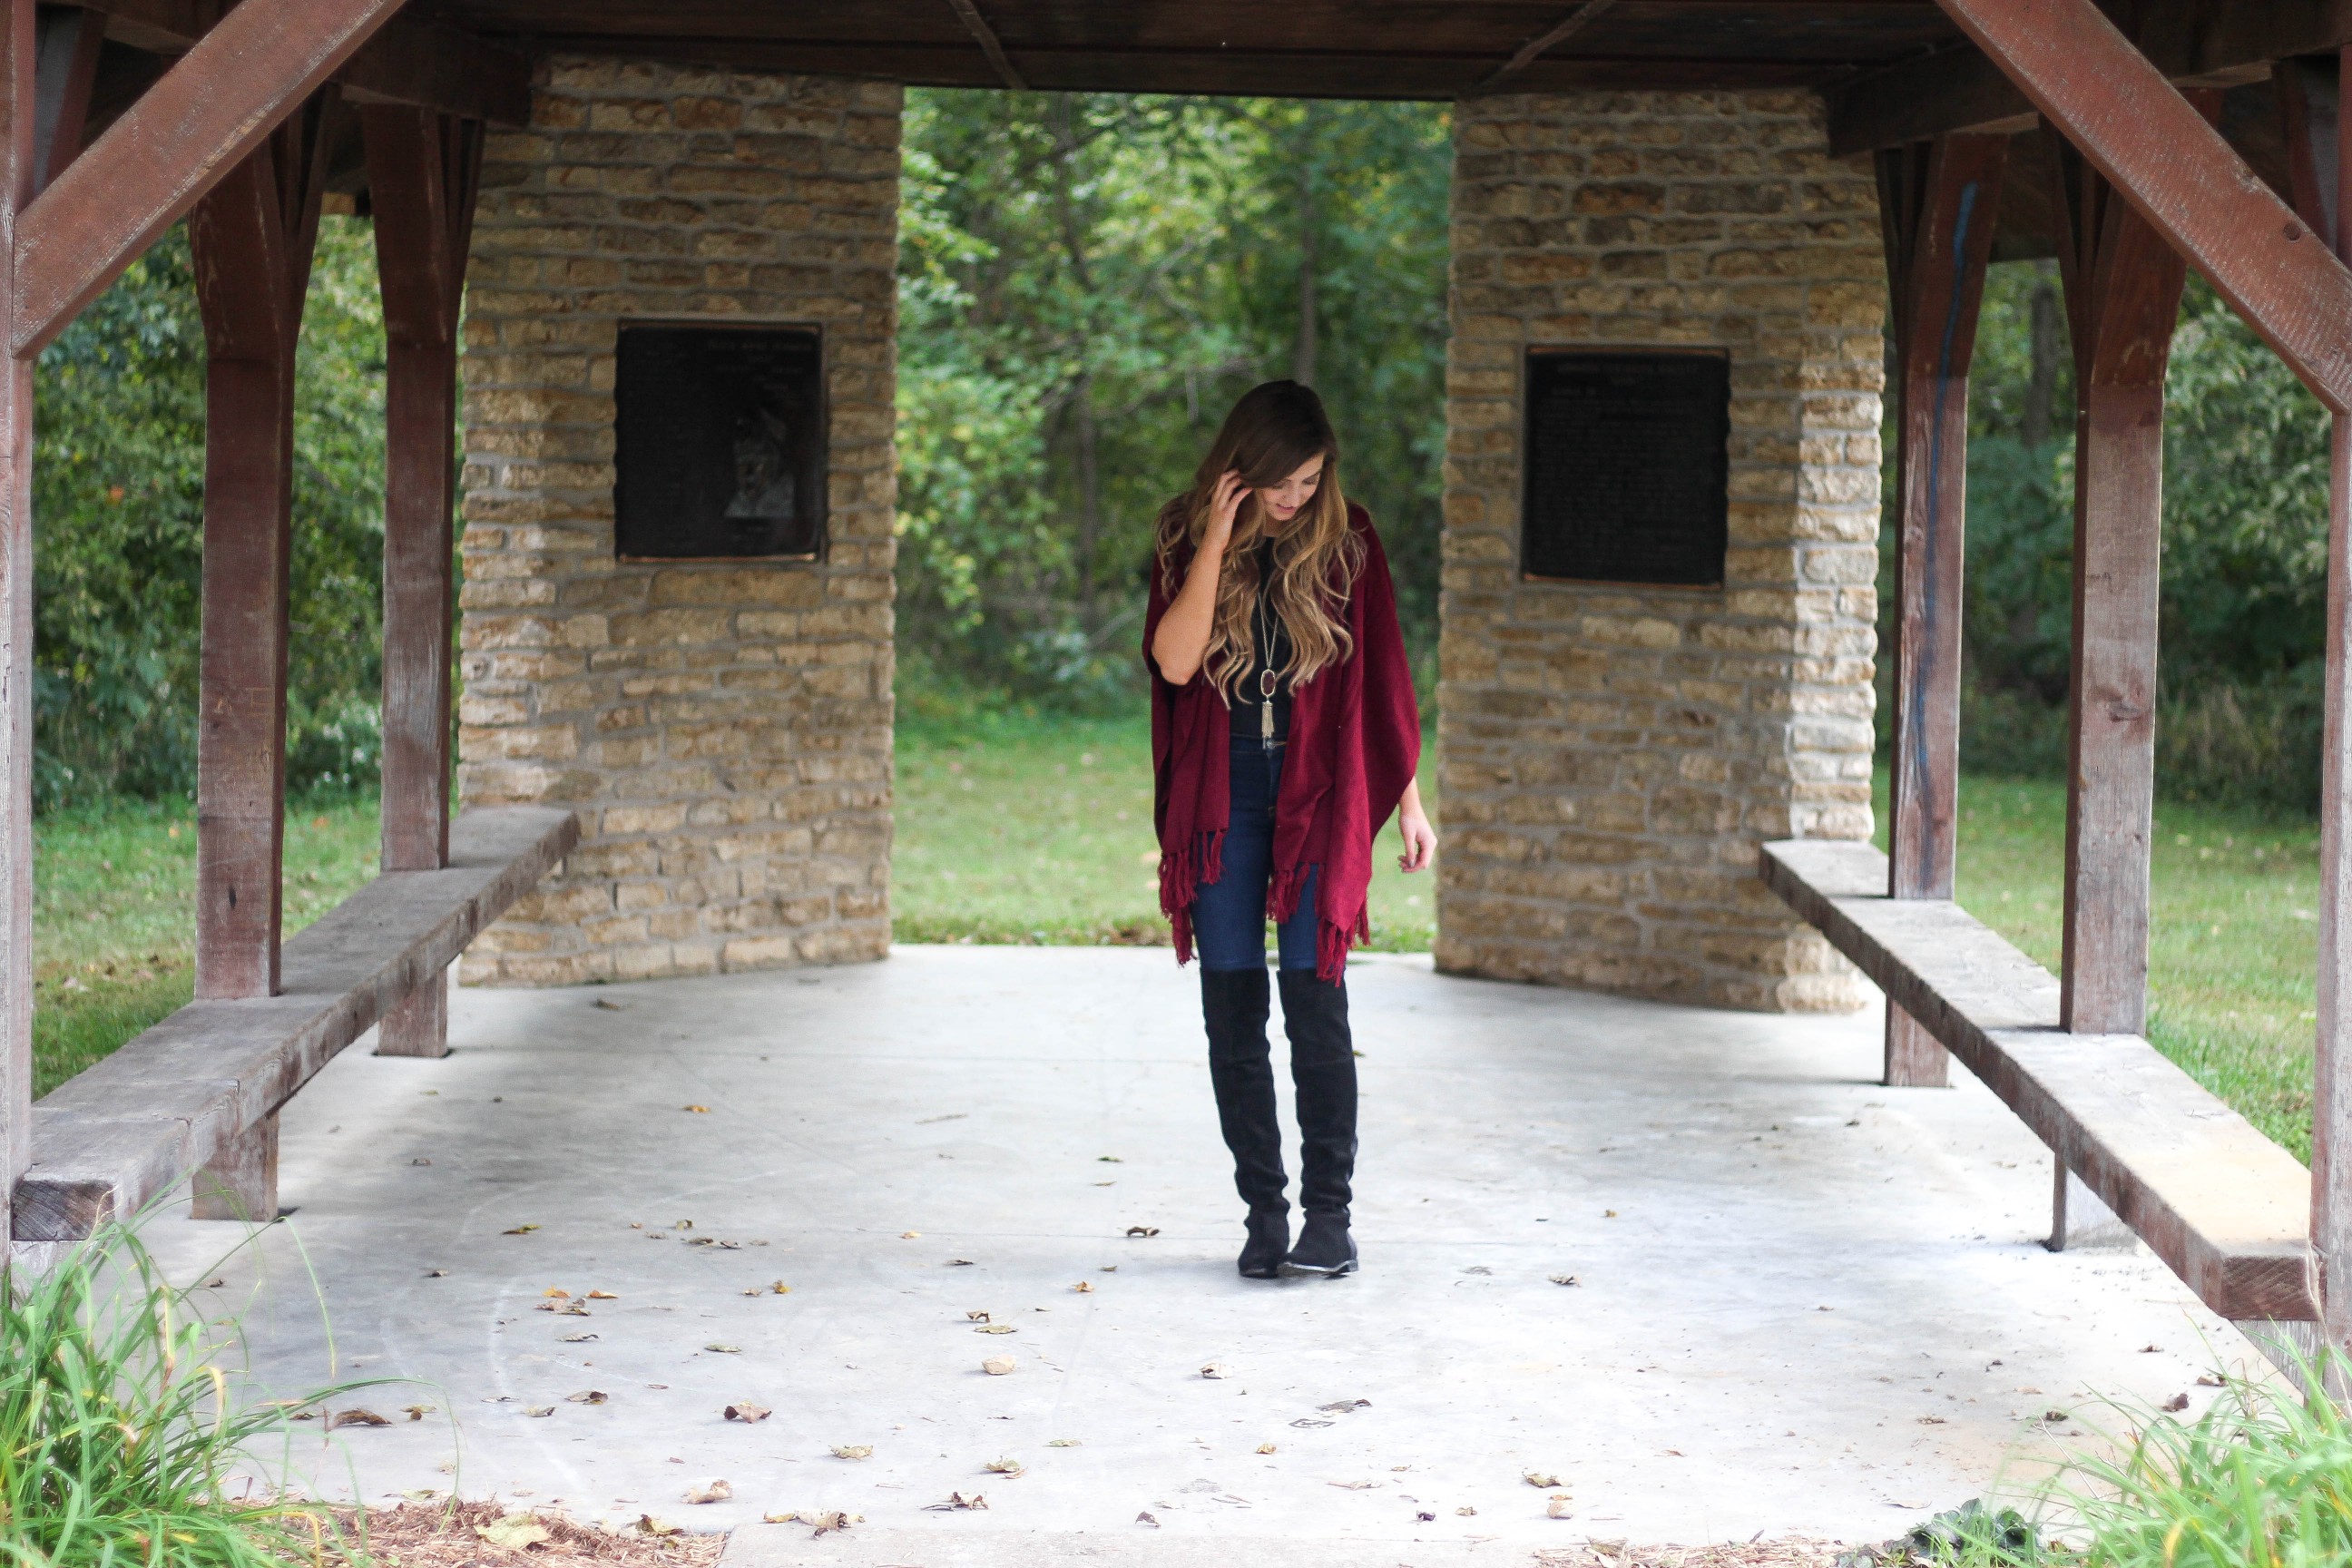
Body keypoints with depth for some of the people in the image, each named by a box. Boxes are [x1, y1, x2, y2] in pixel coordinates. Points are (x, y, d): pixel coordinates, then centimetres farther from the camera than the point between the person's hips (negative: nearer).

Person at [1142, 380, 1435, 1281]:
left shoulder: (1345, 542, 1)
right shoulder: (1186, 541, 1)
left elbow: (1383, 675, 6)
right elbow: (1174, 661, -13)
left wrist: (1409, 801, 6)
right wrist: (1218, 540, -17)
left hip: (1316, 795, -1)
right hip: (1220, 799, 1)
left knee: (1315, 1003, -8)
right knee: (1233, 1012, 2)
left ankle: (1329, 1217, -4)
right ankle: (1264, 1214, 10)